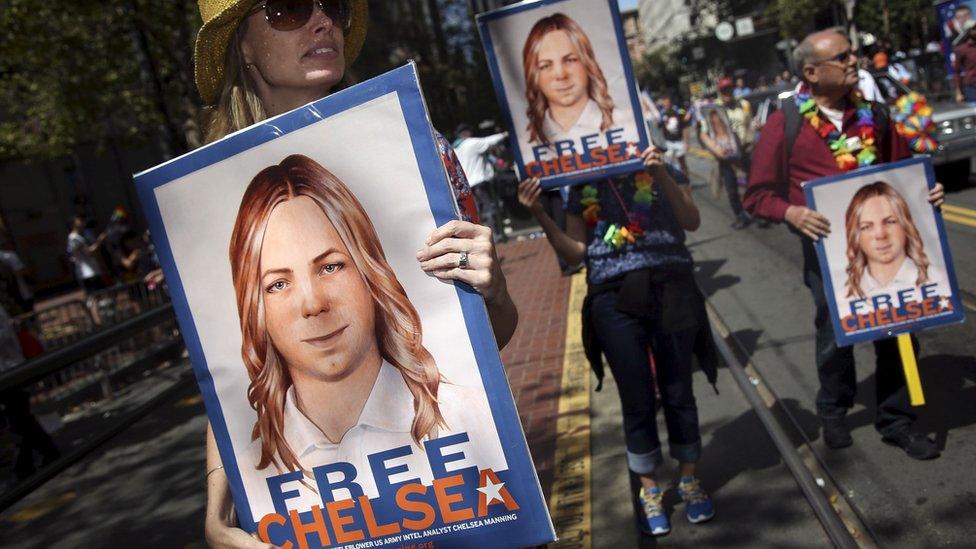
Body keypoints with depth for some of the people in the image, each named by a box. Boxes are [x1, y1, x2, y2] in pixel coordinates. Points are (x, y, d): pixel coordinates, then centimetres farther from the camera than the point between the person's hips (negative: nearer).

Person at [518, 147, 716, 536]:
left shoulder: (661, 169, 9)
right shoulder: (581, 186, 12)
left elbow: (691, 221, -4)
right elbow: (575, 252, 5)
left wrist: (662, 176, -17)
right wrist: (539, 214, -6)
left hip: (668, 287, 0)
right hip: (614, 299, 0)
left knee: (678, 390, 6)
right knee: (637, 399, 4)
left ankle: (690, 480, 25)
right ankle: (649, 490, 21)